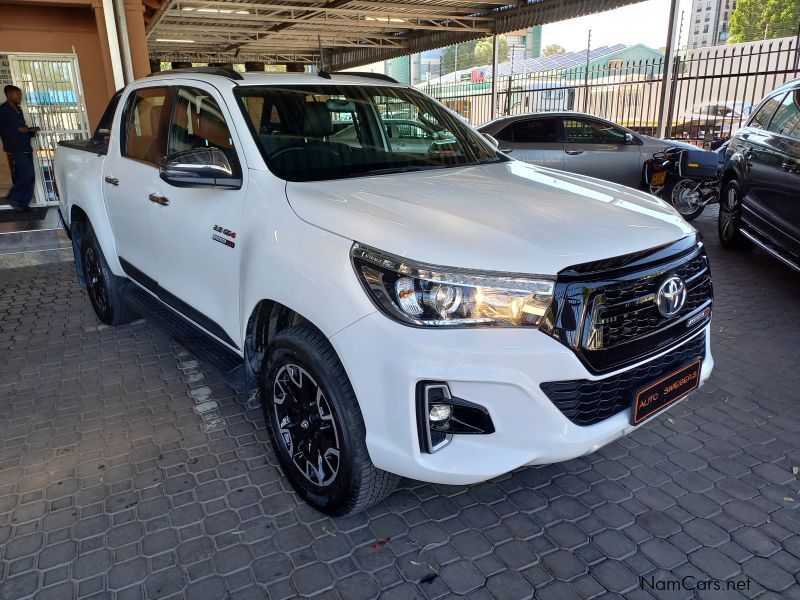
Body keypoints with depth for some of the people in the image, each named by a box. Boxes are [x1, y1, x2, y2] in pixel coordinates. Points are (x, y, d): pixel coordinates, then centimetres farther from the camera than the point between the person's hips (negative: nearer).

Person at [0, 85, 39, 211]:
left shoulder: (18, 110, 18)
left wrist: (31, 131, 6)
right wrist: (17, 130, -18)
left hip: (26, 148, 8)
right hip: (16, 149, -8)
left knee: (30, 177, 4)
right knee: (28, 175, -16)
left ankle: (23, 203, 10)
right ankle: (13, 197, 1)